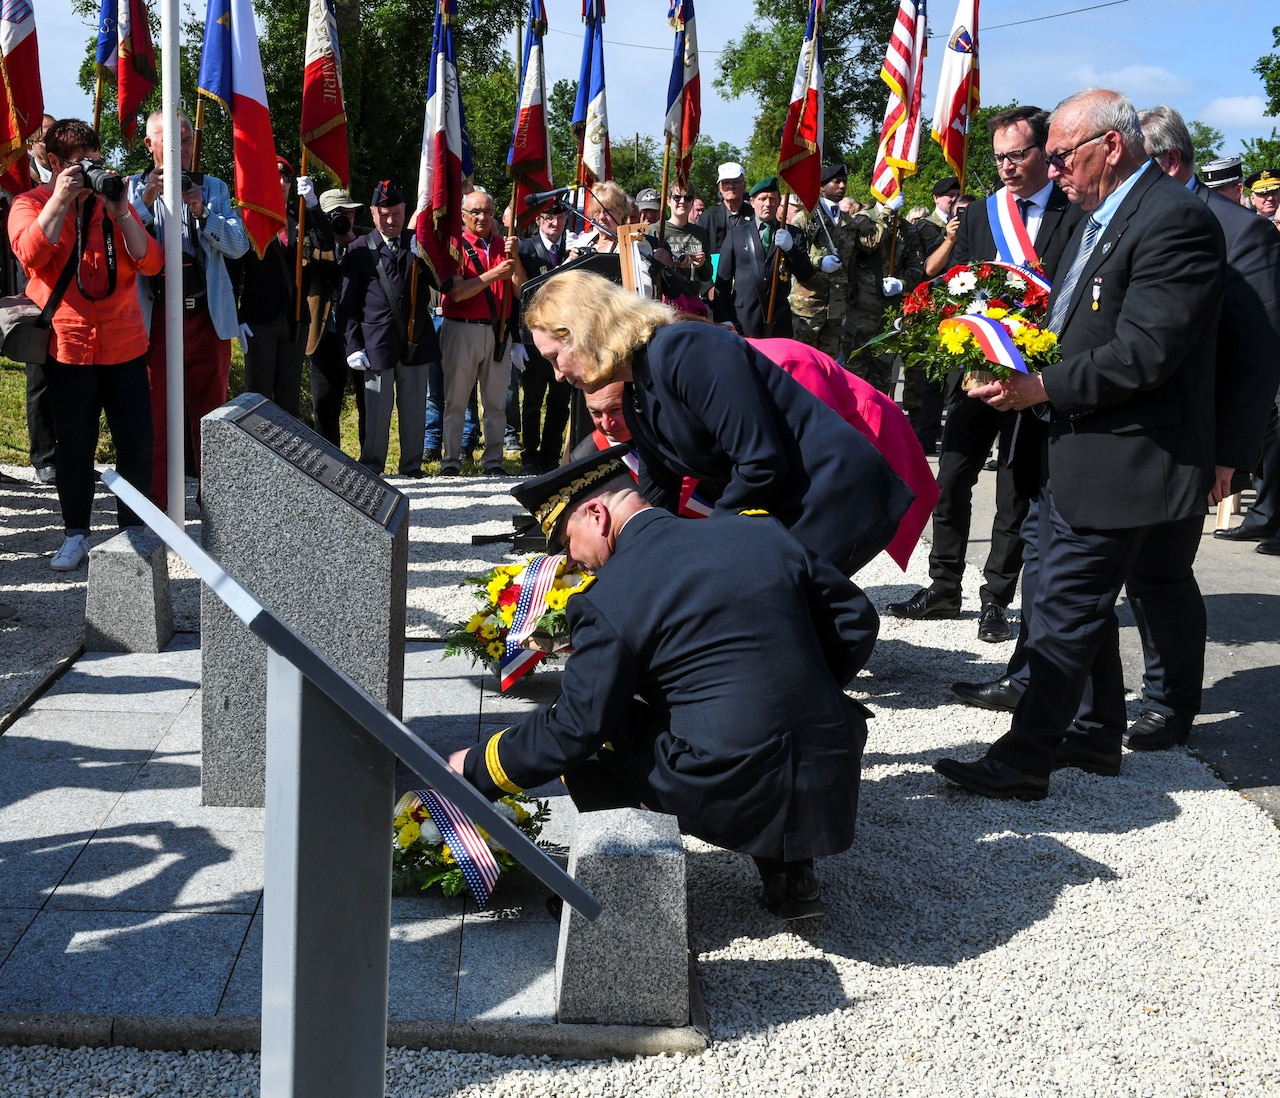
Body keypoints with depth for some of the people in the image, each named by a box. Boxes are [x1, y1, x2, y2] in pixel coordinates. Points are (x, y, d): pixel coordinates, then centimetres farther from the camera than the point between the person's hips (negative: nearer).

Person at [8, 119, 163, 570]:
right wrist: (61, 199, -19)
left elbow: (150, 262, -2)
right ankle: (76, 534, 19)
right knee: (75, 445, 6)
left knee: (137, 441, 1)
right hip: (68, 347, -2)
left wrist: (121, 211, -13)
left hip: (125, 344, 2)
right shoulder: (30, 204, 3)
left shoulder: (114, 202, 9)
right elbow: (30, 253, -19)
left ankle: (133, 527, 16)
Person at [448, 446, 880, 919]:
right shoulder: (762, 532, 7)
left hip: (725, 799, -4)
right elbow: (855, 617, 12)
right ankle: (790, 872, 25)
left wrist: (476, 769, 12)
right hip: (832, 789, 4)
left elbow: (572, 729, -3)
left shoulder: (608, 601, -7)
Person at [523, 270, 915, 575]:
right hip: (786, 513, 9)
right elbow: (659, 501, 18)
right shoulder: (638, 403, 11)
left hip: (835, 496, -9)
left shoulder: (684, 350, -20)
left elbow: (762, 464, -23)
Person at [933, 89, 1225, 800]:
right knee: (1082, 601, 18)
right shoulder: (1100, 217, 14)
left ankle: (1023, 759, 4)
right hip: (1077, 451, 10)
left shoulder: (1174, 220, -17)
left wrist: (1043, 387, -20)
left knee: (1066, 610, -4)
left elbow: (1143, 354, -24)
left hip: (1123, 459, -10)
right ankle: (1097, 735, 33)